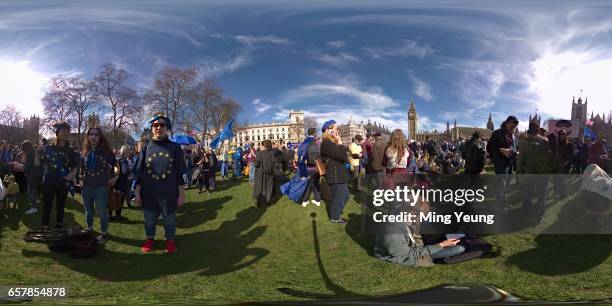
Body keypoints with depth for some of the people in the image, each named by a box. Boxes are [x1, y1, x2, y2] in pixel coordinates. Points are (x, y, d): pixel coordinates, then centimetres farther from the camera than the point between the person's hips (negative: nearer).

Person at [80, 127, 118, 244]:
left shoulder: (106, 151, -7)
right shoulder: (85, 152, 7)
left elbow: (115, 164, -4)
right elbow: (81, 167, 20)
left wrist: (115, 177, -12)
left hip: (101, 186, -5)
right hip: (86, 186, 5)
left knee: (102, 211, 0)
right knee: (88, 210, 19)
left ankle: (104, 233, 14)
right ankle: (89, 228, 38)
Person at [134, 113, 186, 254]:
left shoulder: (175, 147, -4)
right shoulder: (146, 148, 1)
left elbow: (180, 173, -3)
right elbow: (139, 173, 4)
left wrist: (181, 194, -5)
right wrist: (137, 193, 2)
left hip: (169, 194, -1)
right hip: (149, 194, 2)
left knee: (170, 220, 12)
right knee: (149, 219, 16)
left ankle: (170, 240, 35)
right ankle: (150, 238, 40)